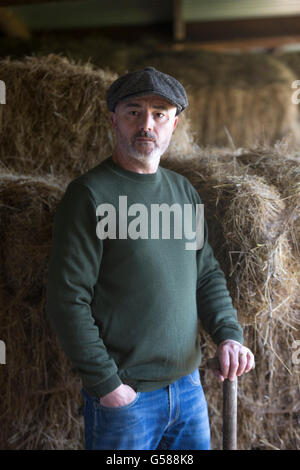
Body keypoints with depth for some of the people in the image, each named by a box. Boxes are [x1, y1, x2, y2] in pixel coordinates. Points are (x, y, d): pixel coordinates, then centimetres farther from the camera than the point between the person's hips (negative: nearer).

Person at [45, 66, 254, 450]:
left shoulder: (183, 190, 8)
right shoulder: (90, 194, -12)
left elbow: (207, 274, 13)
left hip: (188, 386, 6)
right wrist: (106, 384, -15)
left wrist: (228, 334, -3)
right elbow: (67, 299, -15)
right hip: (123, 395, -6)